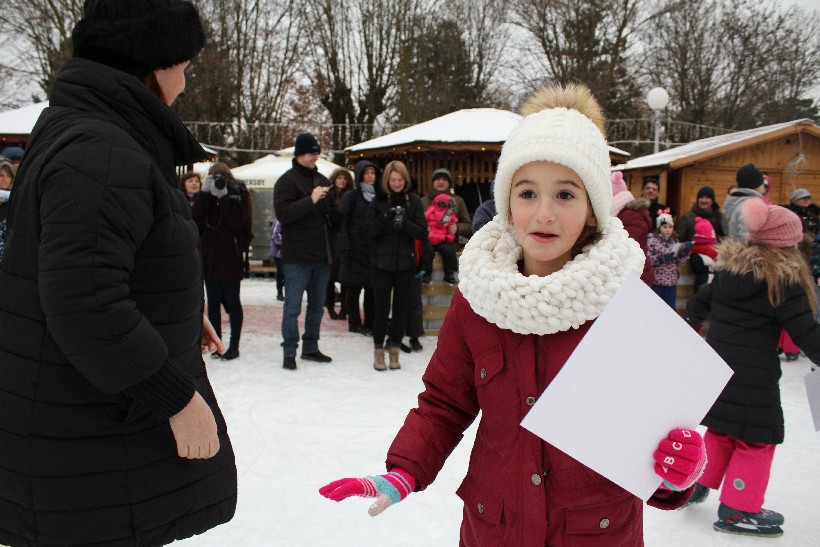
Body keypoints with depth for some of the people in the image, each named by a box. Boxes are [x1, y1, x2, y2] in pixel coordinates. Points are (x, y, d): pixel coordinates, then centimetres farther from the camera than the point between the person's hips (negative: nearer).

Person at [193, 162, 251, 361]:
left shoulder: (238, 193, -2)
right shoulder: (206, 195, 10)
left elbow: (238, 221, -16)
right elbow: (195, 219, -5)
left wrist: (224, 196, -19)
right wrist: (204, 193, -11)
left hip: (231, 257, -5)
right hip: (210, 256, 5)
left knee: (232, 301, 2)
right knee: (213, 302, 8)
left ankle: (234, 346, 8)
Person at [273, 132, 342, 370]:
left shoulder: (322, 180, 15)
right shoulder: (287, 181, -6)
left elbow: (332, 214, 24)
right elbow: (282, 212, -20)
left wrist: (342, 219, 2)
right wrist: (310, 200, -25)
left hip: (322, 255, 7)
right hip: (297, 256, -7)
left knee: (317, 305, 14)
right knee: (293, 306, -3)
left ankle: (311, 348, 25)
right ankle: (289, 352, 4)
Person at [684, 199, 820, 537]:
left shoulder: (729, 267, 6)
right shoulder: (784, 279, -14)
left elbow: (700, 303, 17)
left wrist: (690, 326, 35)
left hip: (715, 364, 7)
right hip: (754, 375, -7)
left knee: (721, 429, 23)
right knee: (756, 437, 7)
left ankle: (699, 485, 33)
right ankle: (736, 510, 14)